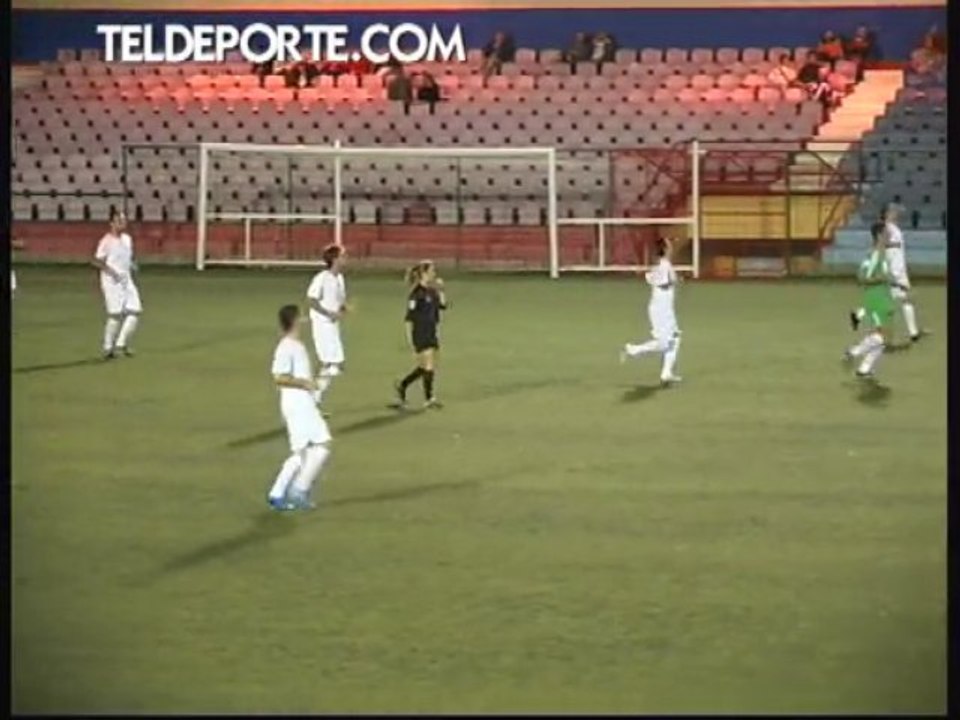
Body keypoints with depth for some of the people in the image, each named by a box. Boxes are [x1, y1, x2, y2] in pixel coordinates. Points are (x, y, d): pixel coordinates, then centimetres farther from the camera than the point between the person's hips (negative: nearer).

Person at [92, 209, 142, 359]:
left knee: (134, 311, -3)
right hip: (111, 281, -7)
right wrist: (109, 269, -23)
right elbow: (96, 261, -9)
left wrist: (132, 266, 4)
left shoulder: (127, 239, 11)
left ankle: (122, 343, 8)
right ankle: (108, 348, 4)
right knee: (115, 314, -9)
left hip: (126, 280, 7)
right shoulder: (106, 241, -9)